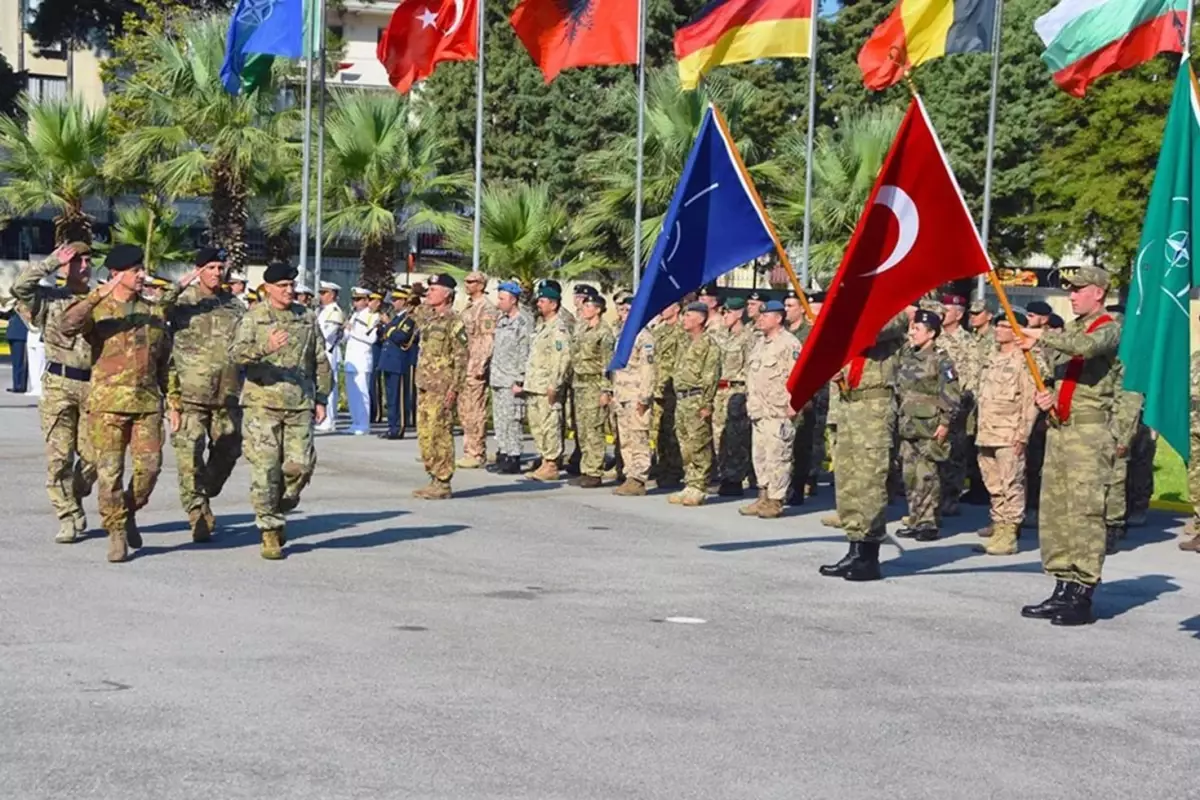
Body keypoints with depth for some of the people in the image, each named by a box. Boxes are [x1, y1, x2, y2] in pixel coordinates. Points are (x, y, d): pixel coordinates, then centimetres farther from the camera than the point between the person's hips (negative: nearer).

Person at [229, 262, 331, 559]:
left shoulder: (307, 318, 12)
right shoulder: (254, 318, 1)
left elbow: (321, 362, 18)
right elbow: (236, 353, -13)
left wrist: (321, 398, 12)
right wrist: (265, 348, -30)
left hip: (299, 404, 3)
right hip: (262, 403, -3)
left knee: (300, 465, -5)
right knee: (265, 469, -4)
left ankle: (279, 511, 22)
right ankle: (270, 531, 6)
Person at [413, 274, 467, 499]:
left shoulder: (454, 322, -11)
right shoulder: (427, 318, 14)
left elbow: (461, 358, -14)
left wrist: (453, 388, -18)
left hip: (441, 388, -9)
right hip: (424, 386, 9)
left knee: (440, 434, -7)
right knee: (424, 434, 11)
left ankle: (443, 484, -2)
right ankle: (434, 478, 18)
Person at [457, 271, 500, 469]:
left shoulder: (487, 308, -10)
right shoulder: (468, 307, 18)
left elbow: (488, 339, -16)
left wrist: (481, 365, -21)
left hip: (476, 366, -9)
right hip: (464, 366, 9)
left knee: (475, 411, -8)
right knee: (464, 410, 11)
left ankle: (477, 454, -5)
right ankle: (470, 451, 16)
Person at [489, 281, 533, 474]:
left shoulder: (523, 322, -12)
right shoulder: (502, 320, 15)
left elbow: (526, 354, -15)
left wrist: (519, 381, -17)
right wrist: (490, 373, 18)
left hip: (511, 380, -9)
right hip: (497, 378, 9)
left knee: (511, 420, -6)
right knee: (499, 420, 12)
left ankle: (513, 459, -2)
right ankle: (502, 454, 20)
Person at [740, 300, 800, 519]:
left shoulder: (789, 344, -11)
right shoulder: (759, 343, 19)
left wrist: (793, 403, -20)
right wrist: (750, 401, 22)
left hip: (778, 412, -10)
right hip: (759, 411, 10)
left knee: (777, 456, -7)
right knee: (760, 456, 13)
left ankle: (775, 501, -3)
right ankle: (764, 498, 20)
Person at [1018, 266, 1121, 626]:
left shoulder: (1109, 328, -5)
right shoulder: (1071, 329, 20)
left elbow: (1086, 346, -27)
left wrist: (1043, 336, -16)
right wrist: (1049, 396, 8)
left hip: (1090, 430, -8)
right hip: (1059, 427, 9)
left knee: (1084, 512, -10)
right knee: (1054, 511, 7)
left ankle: (1082, 597, -9)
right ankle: (1063, 589, 13)